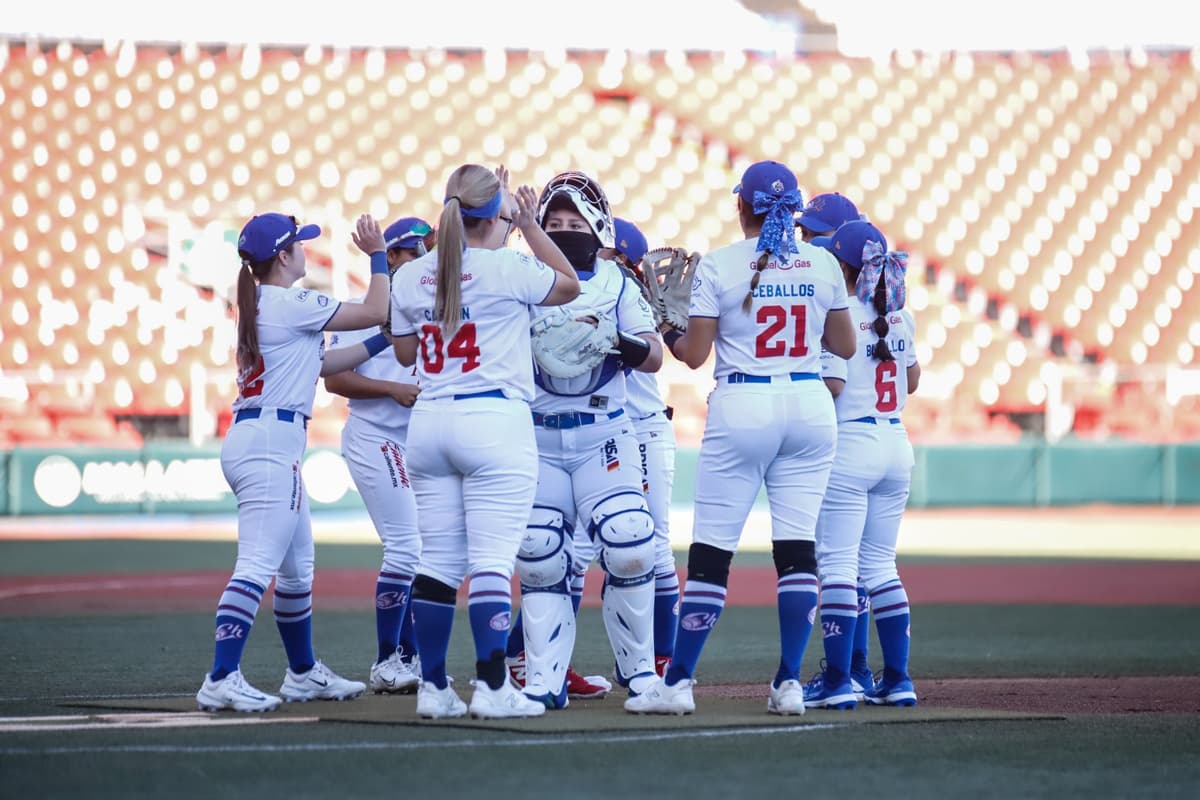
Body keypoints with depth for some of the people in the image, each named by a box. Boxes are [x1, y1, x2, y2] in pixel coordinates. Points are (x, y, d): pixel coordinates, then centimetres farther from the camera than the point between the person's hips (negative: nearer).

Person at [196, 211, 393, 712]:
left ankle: (303, 673, 29)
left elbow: (319, 363, 24)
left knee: (297, 566, 19)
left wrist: (384, 341, 24)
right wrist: (377, 255, 7)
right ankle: (221, 680, -22)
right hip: (271, 443, -10)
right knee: (258, 564, -15)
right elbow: (375, 311, -6)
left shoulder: (257, 307, 18)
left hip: (250, 441, 10)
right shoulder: (292, 304, -10)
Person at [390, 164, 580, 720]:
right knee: (492, 559, -5)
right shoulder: (507, 268, -8)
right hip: (496, 423, -5)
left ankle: (433, 687, 11)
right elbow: (570, 284, 9)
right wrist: (530, 226, 16)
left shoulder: (410, 277, 6)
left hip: (429, 423, 5)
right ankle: (491, 688, -8)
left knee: (437, 561, 9)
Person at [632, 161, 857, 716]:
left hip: (741, 409, -3)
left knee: (712, 549, 0)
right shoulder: (821, 264, 4)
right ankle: (790, 683, 1)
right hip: (809, 405, 3)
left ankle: (678, 682, 1)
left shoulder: (718, 266, -5)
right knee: (798, 545, 5)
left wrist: (667, 332, 16)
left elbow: (694, 354, -4)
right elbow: (845, 345, 12)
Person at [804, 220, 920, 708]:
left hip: (849, 444, -7)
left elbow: (830, 385, -19)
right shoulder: (899, 319, 9)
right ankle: (897, 679, 11)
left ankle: (838, 681, -8)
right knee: (880, 565, 13)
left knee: (837, 564, -4)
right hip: (897, 444, 7)